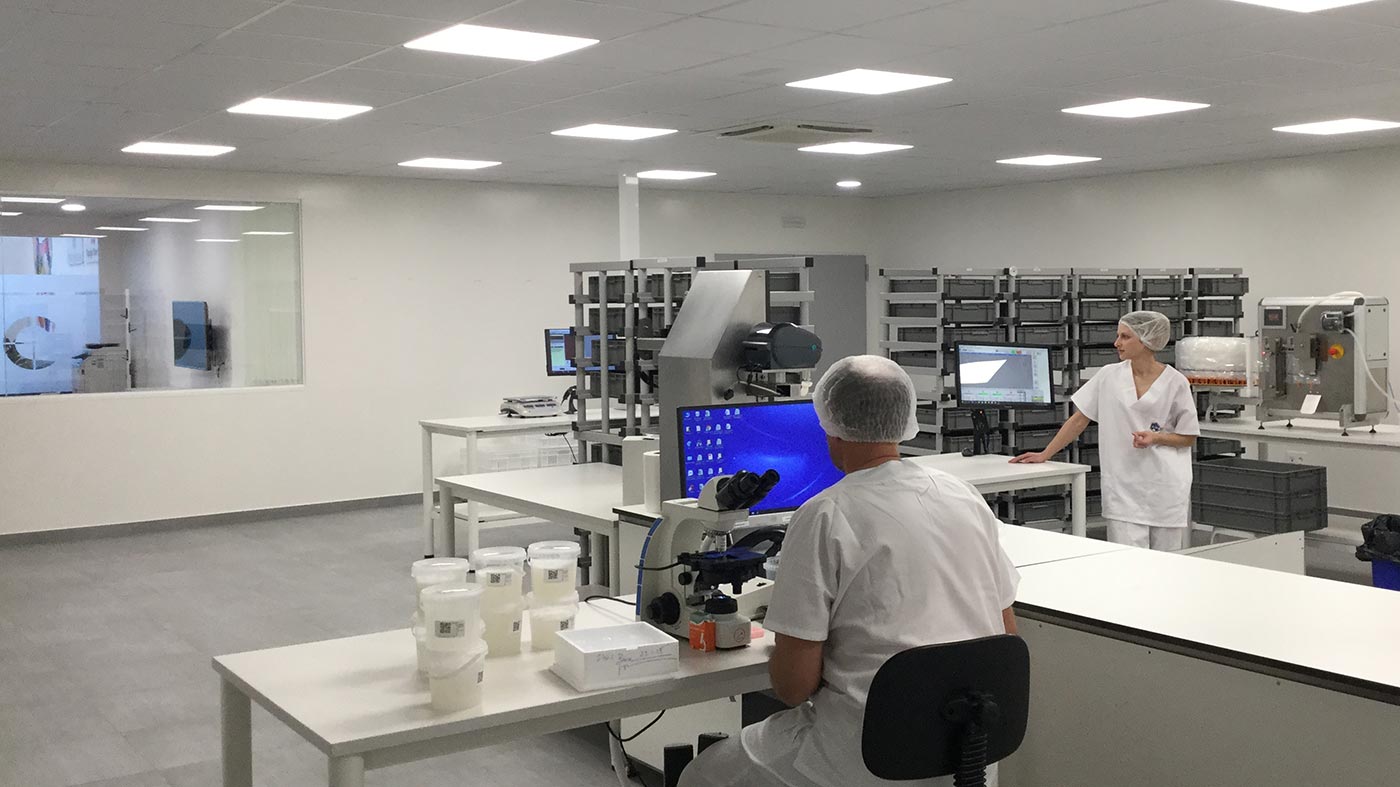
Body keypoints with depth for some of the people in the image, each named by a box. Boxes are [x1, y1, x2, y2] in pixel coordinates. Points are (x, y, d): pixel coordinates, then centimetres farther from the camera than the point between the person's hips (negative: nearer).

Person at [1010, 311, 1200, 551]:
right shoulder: (1109, 376, 3)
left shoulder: (1175, 382, -3)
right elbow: (1079, 420, 8)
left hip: (1165, 487, -1)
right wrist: (1044, 455, 6)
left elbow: (1189, 438, 5)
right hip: (1123, 487, 1)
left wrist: (1156, 438, -14)